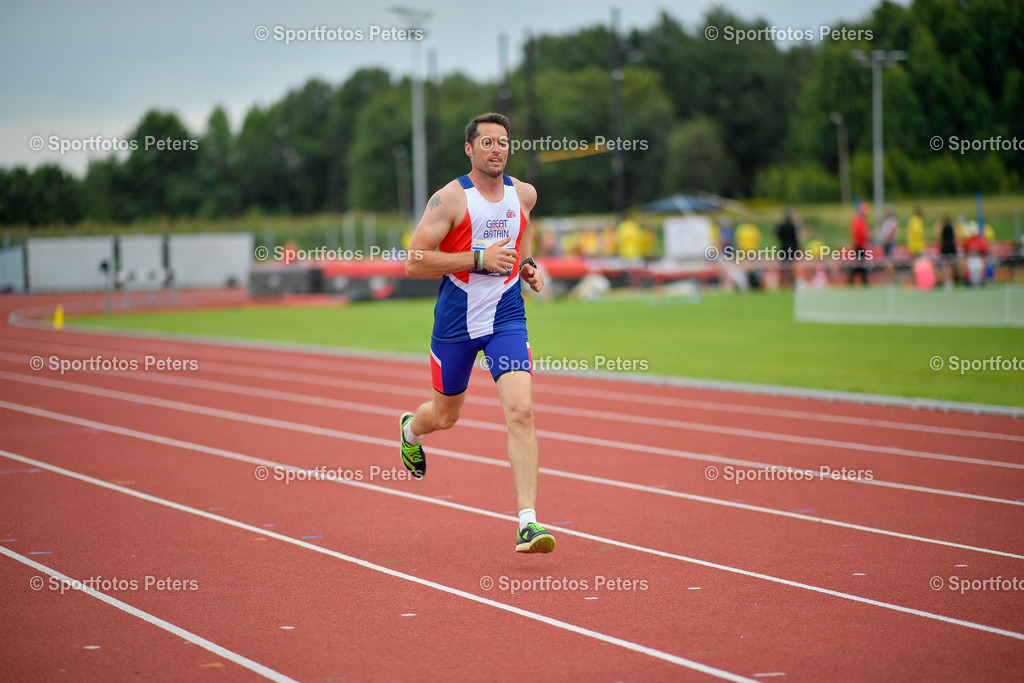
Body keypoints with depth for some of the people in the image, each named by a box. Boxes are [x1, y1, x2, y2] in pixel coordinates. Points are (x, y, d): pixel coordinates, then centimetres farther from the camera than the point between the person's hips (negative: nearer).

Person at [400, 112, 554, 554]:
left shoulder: (524, 194, 3)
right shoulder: (450, 198, -12)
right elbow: (414, 261, -16)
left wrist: (526, 265, 7)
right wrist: (479, 258, -23)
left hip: (506, 318, 2)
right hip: (455, 319, -2)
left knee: (521, 411, -17)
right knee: (445, 415, 16)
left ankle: (527, 525, -20)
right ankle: (410, 430, 57)